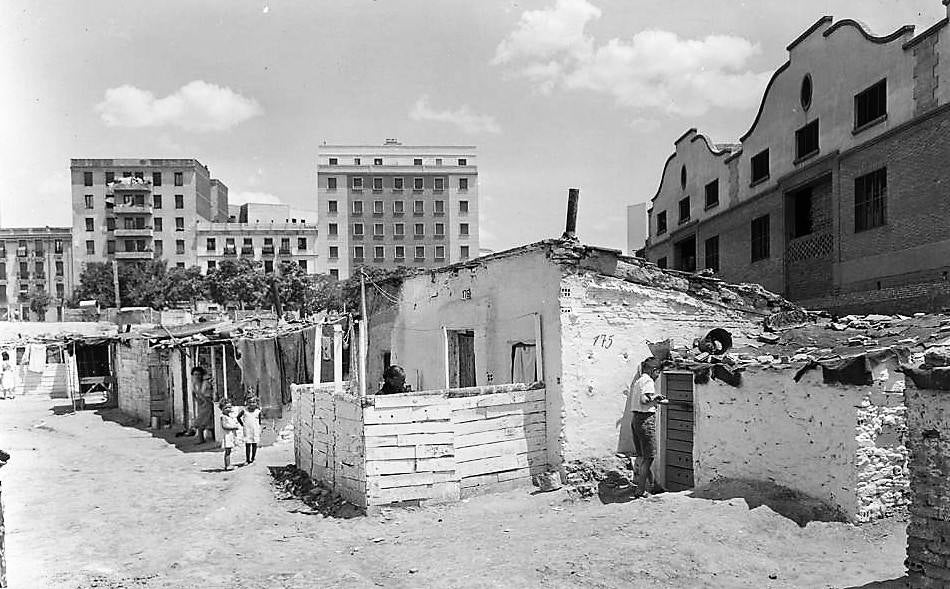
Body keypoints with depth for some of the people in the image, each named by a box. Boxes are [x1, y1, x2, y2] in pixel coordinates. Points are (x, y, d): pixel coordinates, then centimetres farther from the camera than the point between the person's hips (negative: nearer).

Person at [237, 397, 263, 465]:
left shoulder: (258, 411, 3)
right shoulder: (245, 411, 1)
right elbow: (238, 417, 15)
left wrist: (260, 432, 10)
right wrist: (242, 424, 7)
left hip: (255, 431, 1)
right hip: (247, 431, -1)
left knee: (254, 445, 2)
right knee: (247, 445, -3)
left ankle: (253, 459, 13)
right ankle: (247, 460, 2)